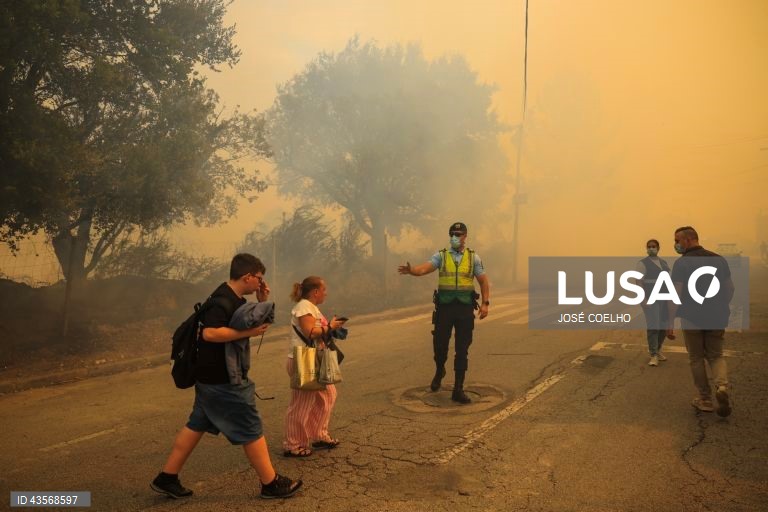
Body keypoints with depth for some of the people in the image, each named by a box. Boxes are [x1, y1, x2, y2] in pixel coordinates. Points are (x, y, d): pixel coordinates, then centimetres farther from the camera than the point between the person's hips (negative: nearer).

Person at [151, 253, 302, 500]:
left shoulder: (235, 299, 10)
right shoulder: (223, 300, -22)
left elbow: (253, 322, 20)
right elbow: (210, 333, -34)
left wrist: (262, 302, 5)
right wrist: (248, 332, -30)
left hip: (214, 377, 10)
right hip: (222, 380, -10)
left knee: (197, 424, 17)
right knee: (250, 430, 0)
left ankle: (166, 478, 27)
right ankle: (271, 483, 12)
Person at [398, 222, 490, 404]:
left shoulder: (473, 257, 5)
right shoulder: (441, 256, 1)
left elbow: (483, 281, 8)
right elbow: (424, 268, -16)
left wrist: (485, 303, -4)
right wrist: (411, 270, -37)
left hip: (465, 308, 1)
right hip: (444, 307, 0)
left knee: (462, 350, 2)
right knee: (440, 344, 4)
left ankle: (458, 390, 10)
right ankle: (439, 372, 37)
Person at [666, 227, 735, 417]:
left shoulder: (682, 263, -12)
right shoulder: (718, 259, 4)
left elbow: (676, 294, -17)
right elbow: (729, 288, 10)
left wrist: (670, 322, -15)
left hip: (692, 318, -4)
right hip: (716, 318, 4)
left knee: (697, 359, 11)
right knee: (716, 356, 17)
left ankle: (705, 399, 17)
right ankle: (722, 386, -9)